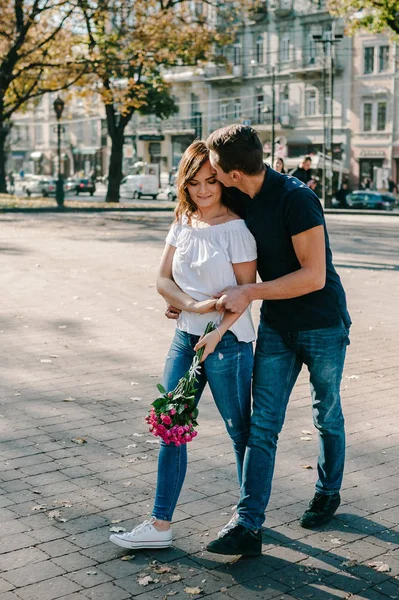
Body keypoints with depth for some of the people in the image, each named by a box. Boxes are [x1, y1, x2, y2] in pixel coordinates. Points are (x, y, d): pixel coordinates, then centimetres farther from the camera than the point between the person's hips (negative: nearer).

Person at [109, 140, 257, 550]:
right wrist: (193, 305, -12)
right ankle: (160, 525, 13)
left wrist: (217, 332, -20)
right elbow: (163, 279, 5)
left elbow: (246, 290, -11)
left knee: (240, 431, 9)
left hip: (228, 340, -6)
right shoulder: (182, 223, 8)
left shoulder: (236, 228, -11)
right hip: (185, 336, 6)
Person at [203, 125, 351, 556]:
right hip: (276, 326, 6)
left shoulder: (295, 198, -25)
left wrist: (248, 293, -26)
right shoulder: (239, 201, -2)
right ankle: (247, 525, -1)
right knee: (262, 426, -2)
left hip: (323, 326, -6)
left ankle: (328, 493, 38)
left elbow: (313, 276, -27)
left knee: (327, 417, 15)